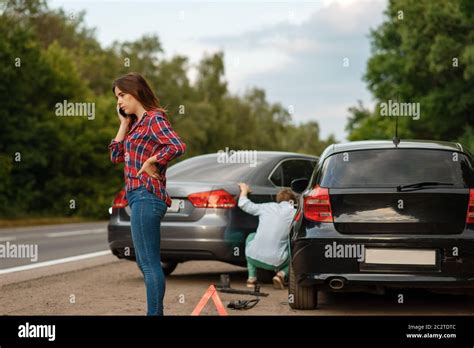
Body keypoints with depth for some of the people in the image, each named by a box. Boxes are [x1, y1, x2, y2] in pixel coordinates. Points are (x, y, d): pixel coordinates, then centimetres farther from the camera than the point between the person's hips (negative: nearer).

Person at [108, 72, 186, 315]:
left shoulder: (154, 119, -10)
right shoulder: (135, 123, 17)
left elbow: (178, 146, -25)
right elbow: (116, 156, 17)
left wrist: (151, 162, -15)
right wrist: (124, 124, 13)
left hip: (146, 197, -10)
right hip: (137, 196, 10)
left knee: (149, 263, -8)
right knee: (145, 263, 15)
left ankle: (154, 313, -6)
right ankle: (156, 311, 21)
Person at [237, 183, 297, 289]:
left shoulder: (267, 207, 9)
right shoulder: (295, 214, 3)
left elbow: (243, 204, 17)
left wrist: (244, 190, 36)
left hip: (254, 258, 2)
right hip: (275, 262, -2)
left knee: (251, 237, 35)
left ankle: (251, 278, 26)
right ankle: (281, 274, -3)